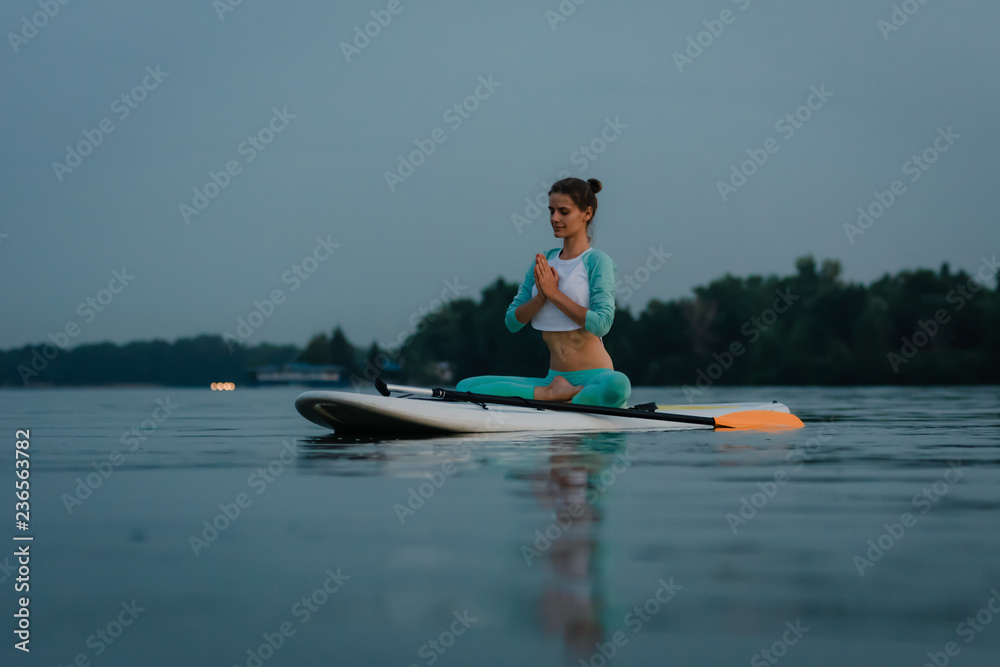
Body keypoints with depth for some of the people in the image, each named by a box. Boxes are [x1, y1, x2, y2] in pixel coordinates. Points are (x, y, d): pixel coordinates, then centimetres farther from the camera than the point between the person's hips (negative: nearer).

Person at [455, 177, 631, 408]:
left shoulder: (598, 262, -3)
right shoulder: (543, 262, 14)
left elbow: (601, 324, -16)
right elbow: (513, 321, 8)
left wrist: (554, 293, -12)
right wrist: (541, 296, -10)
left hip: (594, 378, -5)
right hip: (554, 378, 6)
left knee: (617, 385, -44)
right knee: (465, 387, -12)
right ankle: (553, 393, -15)